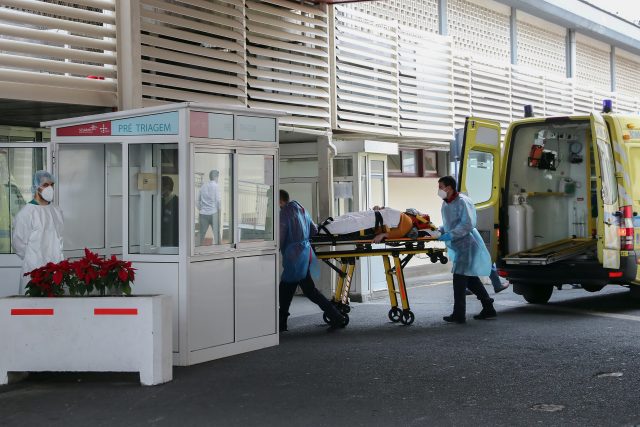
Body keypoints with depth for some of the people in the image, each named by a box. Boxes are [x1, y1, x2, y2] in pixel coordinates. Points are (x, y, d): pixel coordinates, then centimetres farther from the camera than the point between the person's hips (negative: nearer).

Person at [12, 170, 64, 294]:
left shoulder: (56, 211, 11)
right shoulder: (26, 213, -9)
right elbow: (18, 243, -5)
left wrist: (58, 259, 14)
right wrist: (32, 260, 4)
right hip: (35, 269, -5)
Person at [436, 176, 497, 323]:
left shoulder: (462, 202, -17)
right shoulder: (445, 204, 13)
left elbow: (468, 224, -24)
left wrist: (450, 235, -28)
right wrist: (440, 231, 3)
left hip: (467, 244, -10)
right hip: (458, 246, 10)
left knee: (459, 277, -11)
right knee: (471, 278, 15)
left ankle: (459, 314, -8)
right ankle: (488, 309, 24)